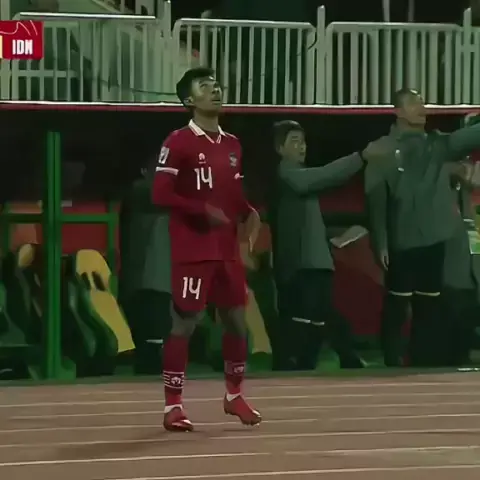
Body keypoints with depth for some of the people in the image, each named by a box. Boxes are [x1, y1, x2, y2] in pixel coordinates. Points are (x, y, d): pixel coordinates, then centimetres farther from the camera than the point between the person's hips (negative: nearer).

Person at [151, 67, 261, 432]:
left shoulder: (232, 145, 13)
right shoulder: (179, 142, -9)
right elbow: (160, 194, -14)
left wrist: (249, 213, 1)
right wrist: (204, 210, -21)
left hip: (228, 250, 7)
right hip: (192, 251, -7)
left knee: (237, 319, 12)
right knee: (184, 323, -5)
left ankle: (235, 396, 28)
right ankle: (173, 405, 2)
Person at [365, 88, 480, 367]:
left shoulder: (439, 145, 12)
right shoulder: (382, 150, -2)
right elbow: (375, 200, -7)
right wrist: (380, 242, -15)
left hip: (433, 241, 5)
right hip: (401, 243, -5)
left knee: (428, 310, 10)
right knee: (396, 309, 1)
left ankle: (426, 367, 17)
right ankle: (394, 367, 7)